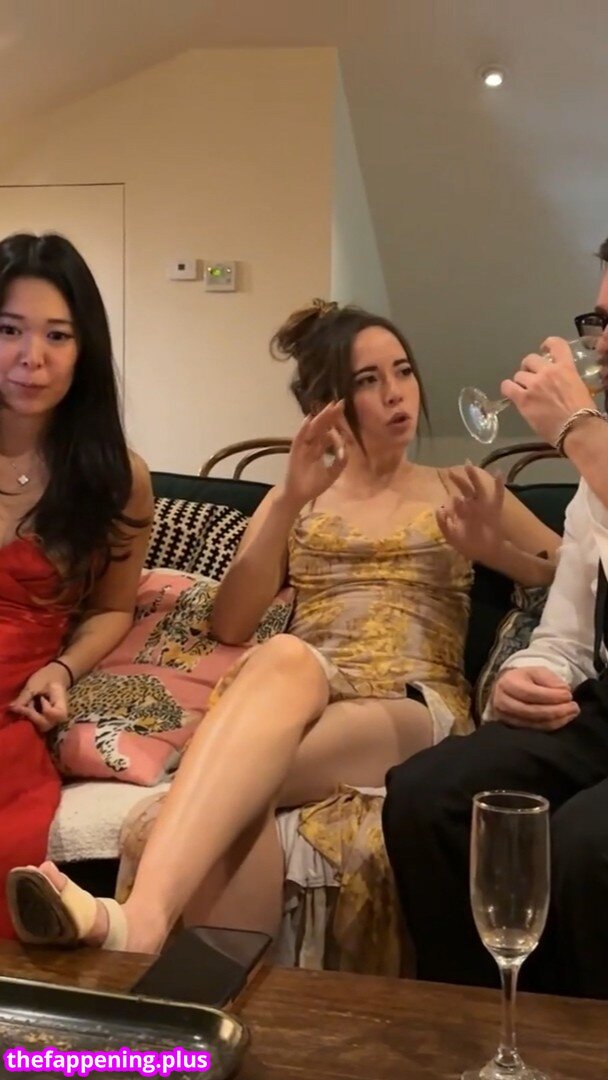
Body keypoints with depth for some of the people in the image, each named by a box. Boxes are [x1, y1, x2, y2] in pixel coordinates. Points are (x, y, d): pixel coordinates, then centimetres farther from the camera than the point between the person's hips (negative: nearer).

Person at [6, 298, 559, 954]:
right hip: (303, 694, 2)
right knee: (284, 656, -40)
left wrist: (494, 548, -4)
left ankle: (138, 925, -55)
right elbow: (229, 625, 6)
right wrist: (291, 502, -6)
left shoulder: (461, 490, 20)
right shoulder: (298, 497, 22)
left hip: (417, 709, -1)